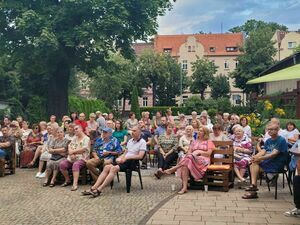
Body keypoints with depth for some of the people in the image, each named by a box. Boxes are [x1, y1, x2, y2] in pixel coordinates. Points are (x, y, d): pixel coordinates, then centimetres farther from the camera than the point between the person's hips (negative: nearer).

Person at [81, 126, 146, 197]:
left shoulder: (142, 142, -1)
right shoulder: (130, 141, 22)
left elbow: (140, 156, -13)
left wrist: (126, 157, -17)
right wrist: (120, 158, 2)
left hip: (132, 161, -7)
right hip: (125, 160, 7)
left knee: (114, 168, -30)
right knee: (107, 167, -17)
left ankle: (99, 190, -36)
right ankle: (93, 188, -24)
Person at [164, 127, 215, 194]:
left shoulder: (209, 142, 15)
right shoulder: (194, 141, 29)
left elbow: (208, 153, 1)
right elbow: (189, 152, 18)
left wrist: (199, 152, -10)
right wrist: (190, 154, -5)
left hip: (203, 160, -4)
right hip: (192, 158, 4)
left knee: (189, 158, -37)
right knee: (185, 165, -35)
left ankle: (172, 170, -34)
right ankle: (184, 187, -43)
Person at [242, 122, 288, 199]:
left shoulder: (281, 140, -9)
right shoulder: (268, 141, 15)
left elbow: (274, 154, -19)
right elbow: (263, 151, 4)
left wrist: (260, 158, -29)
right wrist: (255, 157, -18)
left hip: (277, 164, -7)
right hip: (268, 161, 7)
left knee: (256, 163, -23)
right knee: (253, 163, -16)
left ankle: (254, 186, -16)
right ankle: (253, 185, -24)